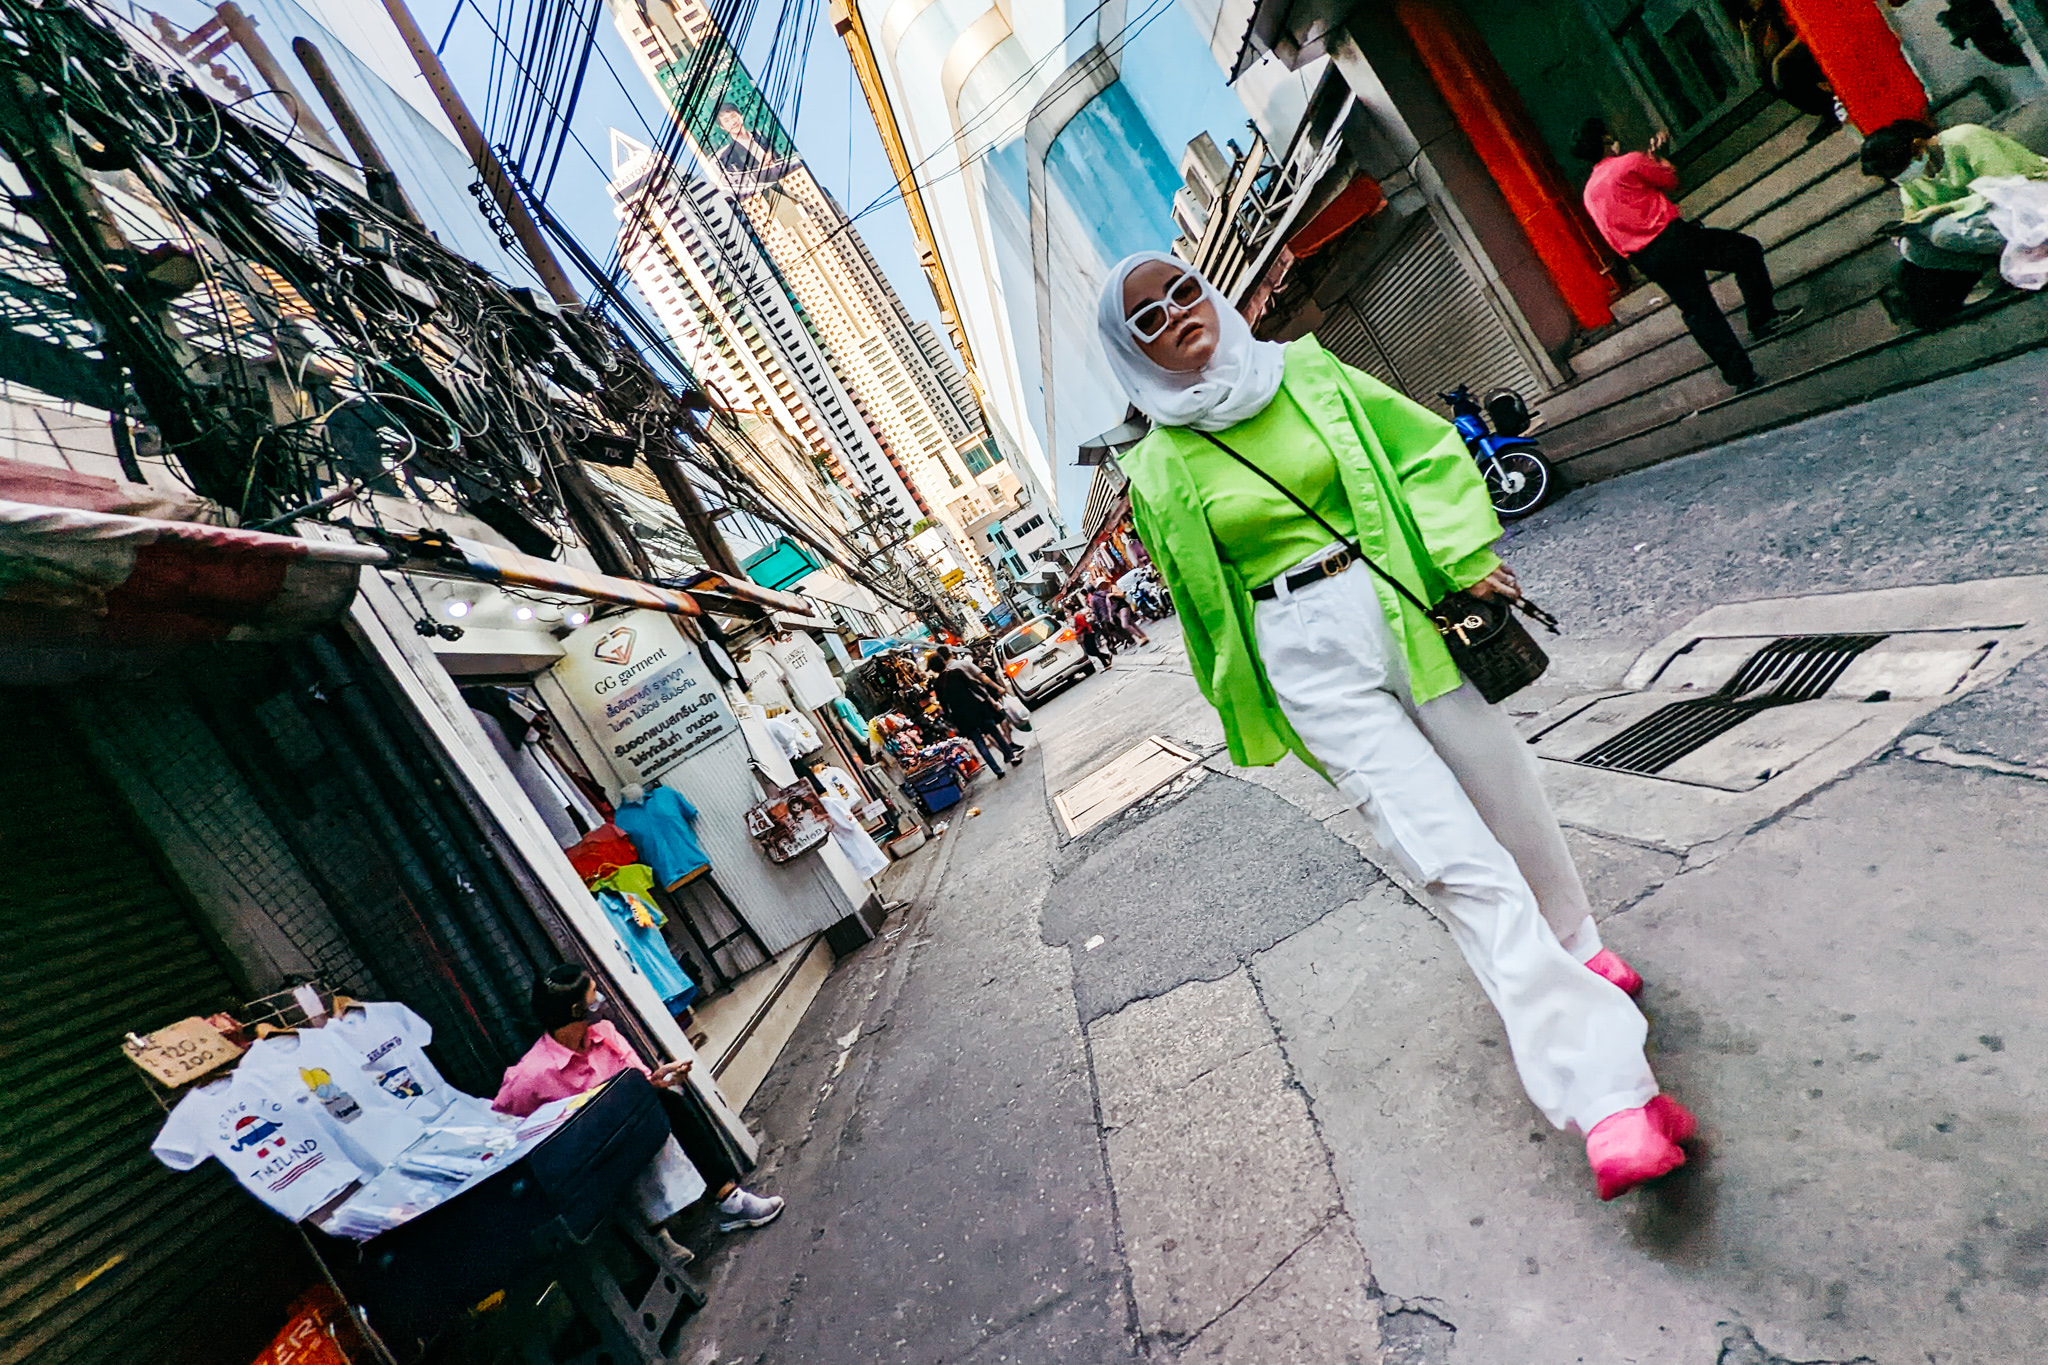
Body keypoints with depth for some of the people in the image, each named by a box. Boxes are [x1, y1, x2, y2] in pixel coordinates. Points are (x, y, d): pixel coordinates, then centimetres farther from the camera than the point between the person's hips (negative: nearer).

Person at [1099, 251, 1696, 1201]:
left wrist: (1467, 557, -6)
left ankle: (1572, 950, 43)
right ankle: (1603, 1096, -6)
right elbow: (1204, 607, 10)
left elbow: (1426, 448, 8)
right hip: (1309, 663, -3)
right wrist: (1256, 711, 13)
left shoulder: (1309, 371, 10)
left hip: (1406, 614, 3)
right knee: (1461, 864, -11)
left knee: (1508, 803, 13)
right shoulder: (1159, 473, 4)